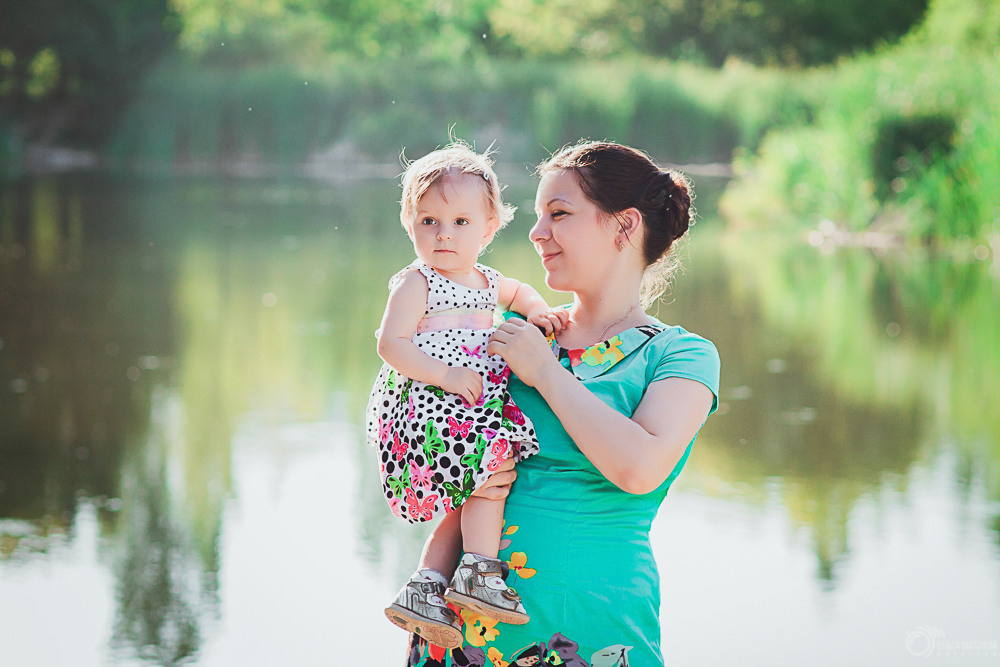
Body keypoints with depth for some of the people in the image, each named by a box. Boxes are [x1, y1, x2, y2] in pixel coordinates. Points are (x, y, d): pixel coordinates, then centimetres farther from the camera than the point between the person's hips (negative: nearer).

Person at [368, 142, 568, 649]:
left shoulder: (486, 281, 18)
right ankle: (479, 571, -16)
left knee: (471, 500, 2)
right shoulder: (415, 283, -5)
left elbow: (518, 291, 41)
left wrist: (536, 311, 19)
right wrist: (445, 374, -22)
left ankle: (425, 588, 5)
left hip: (476, 406, 8)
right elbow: (391, 344, -13)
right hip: (427, 406, -8)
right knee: (493, 470, -21)